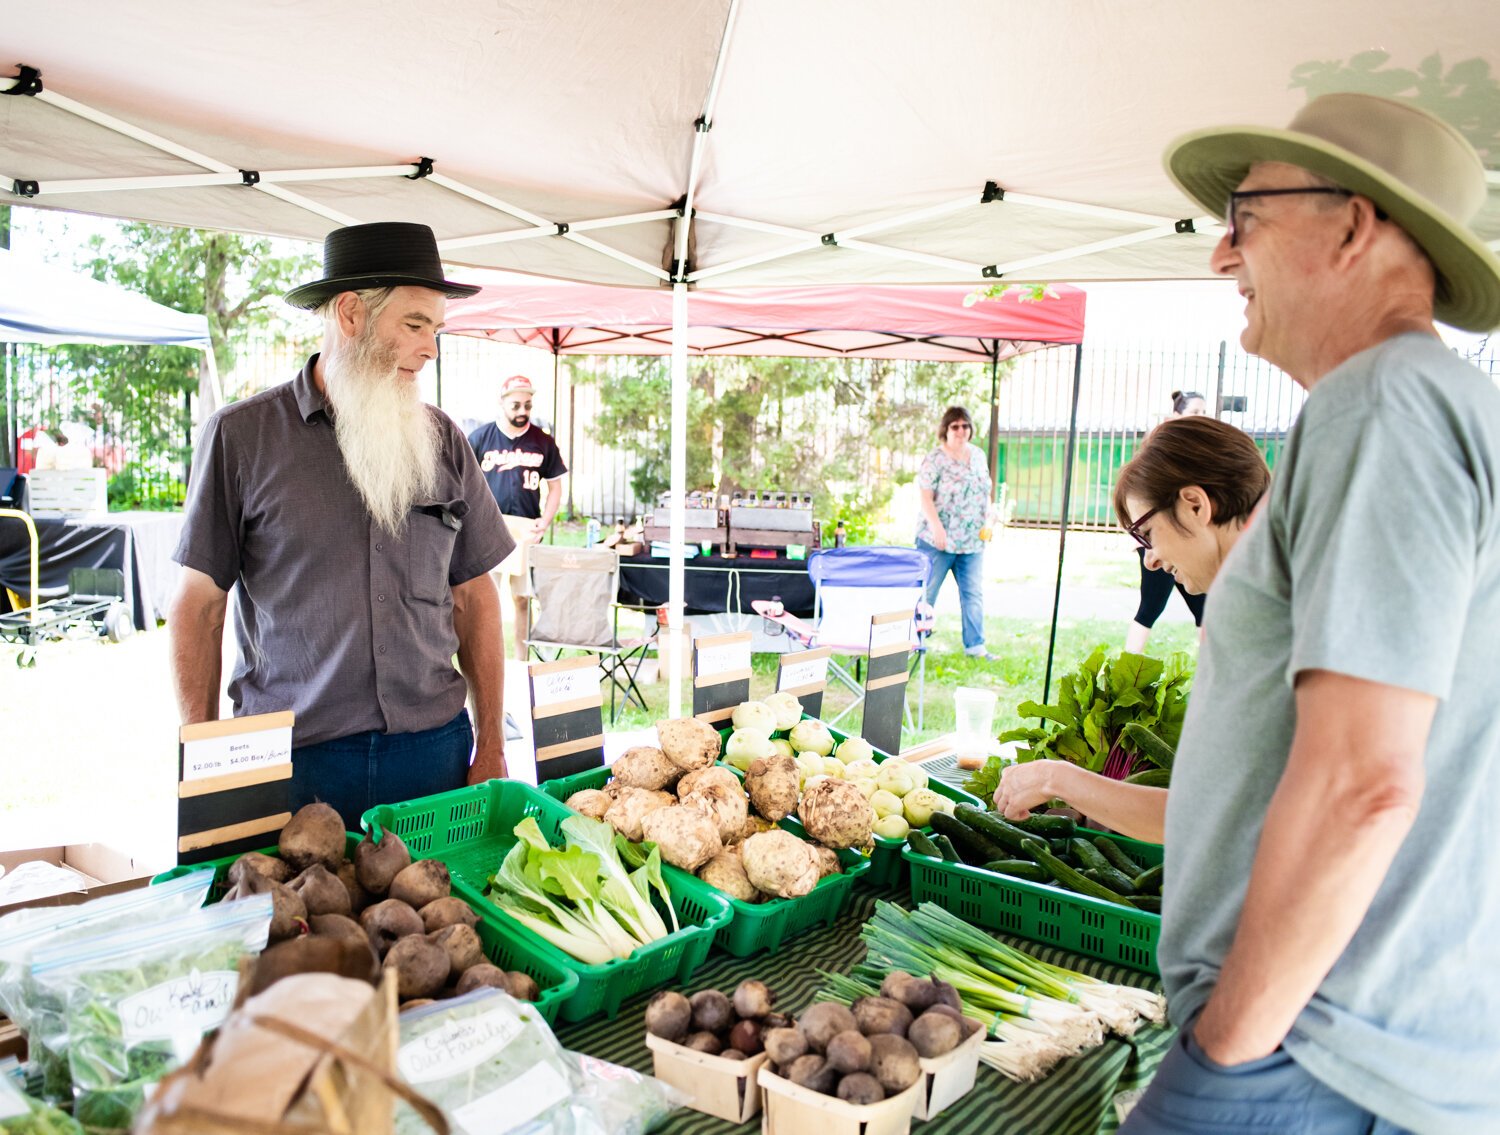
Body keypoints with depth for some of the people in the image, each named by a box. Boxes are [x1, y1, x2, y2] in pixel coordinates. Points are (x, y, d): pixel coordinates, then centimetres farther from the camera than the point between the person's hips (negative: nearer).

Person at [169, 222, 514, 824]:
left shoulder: (441, 439, 5)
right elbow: (200, 606, 1)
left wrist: (490, 744, 6)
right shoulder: (241, 435, -2)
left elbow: (473, 595, 8)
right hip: (291, 756, -2)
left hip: (433, 745, 3)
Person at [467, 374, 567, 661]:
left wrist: (545, 522, -1)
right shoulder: (481, 437, 2)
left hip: (527, 530, 1)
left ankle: (522, 661, 15)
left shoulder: (543, 441, 5)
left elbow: (555, 486, 11)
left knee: (523, 599, 6)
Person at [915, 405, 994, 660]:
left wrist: (988, 519, 8)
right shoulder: (935, 459, -10)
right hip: (938, 540, -6)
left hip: (972, 541, 6)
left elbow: (985, 490, 19)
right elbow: (925, 495, -14)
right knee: (926, 592, 3)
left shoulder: (978, 455, 11)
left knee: (974, 594, 7)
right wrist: (937, 528, -21)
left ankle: (975, 645, 14)